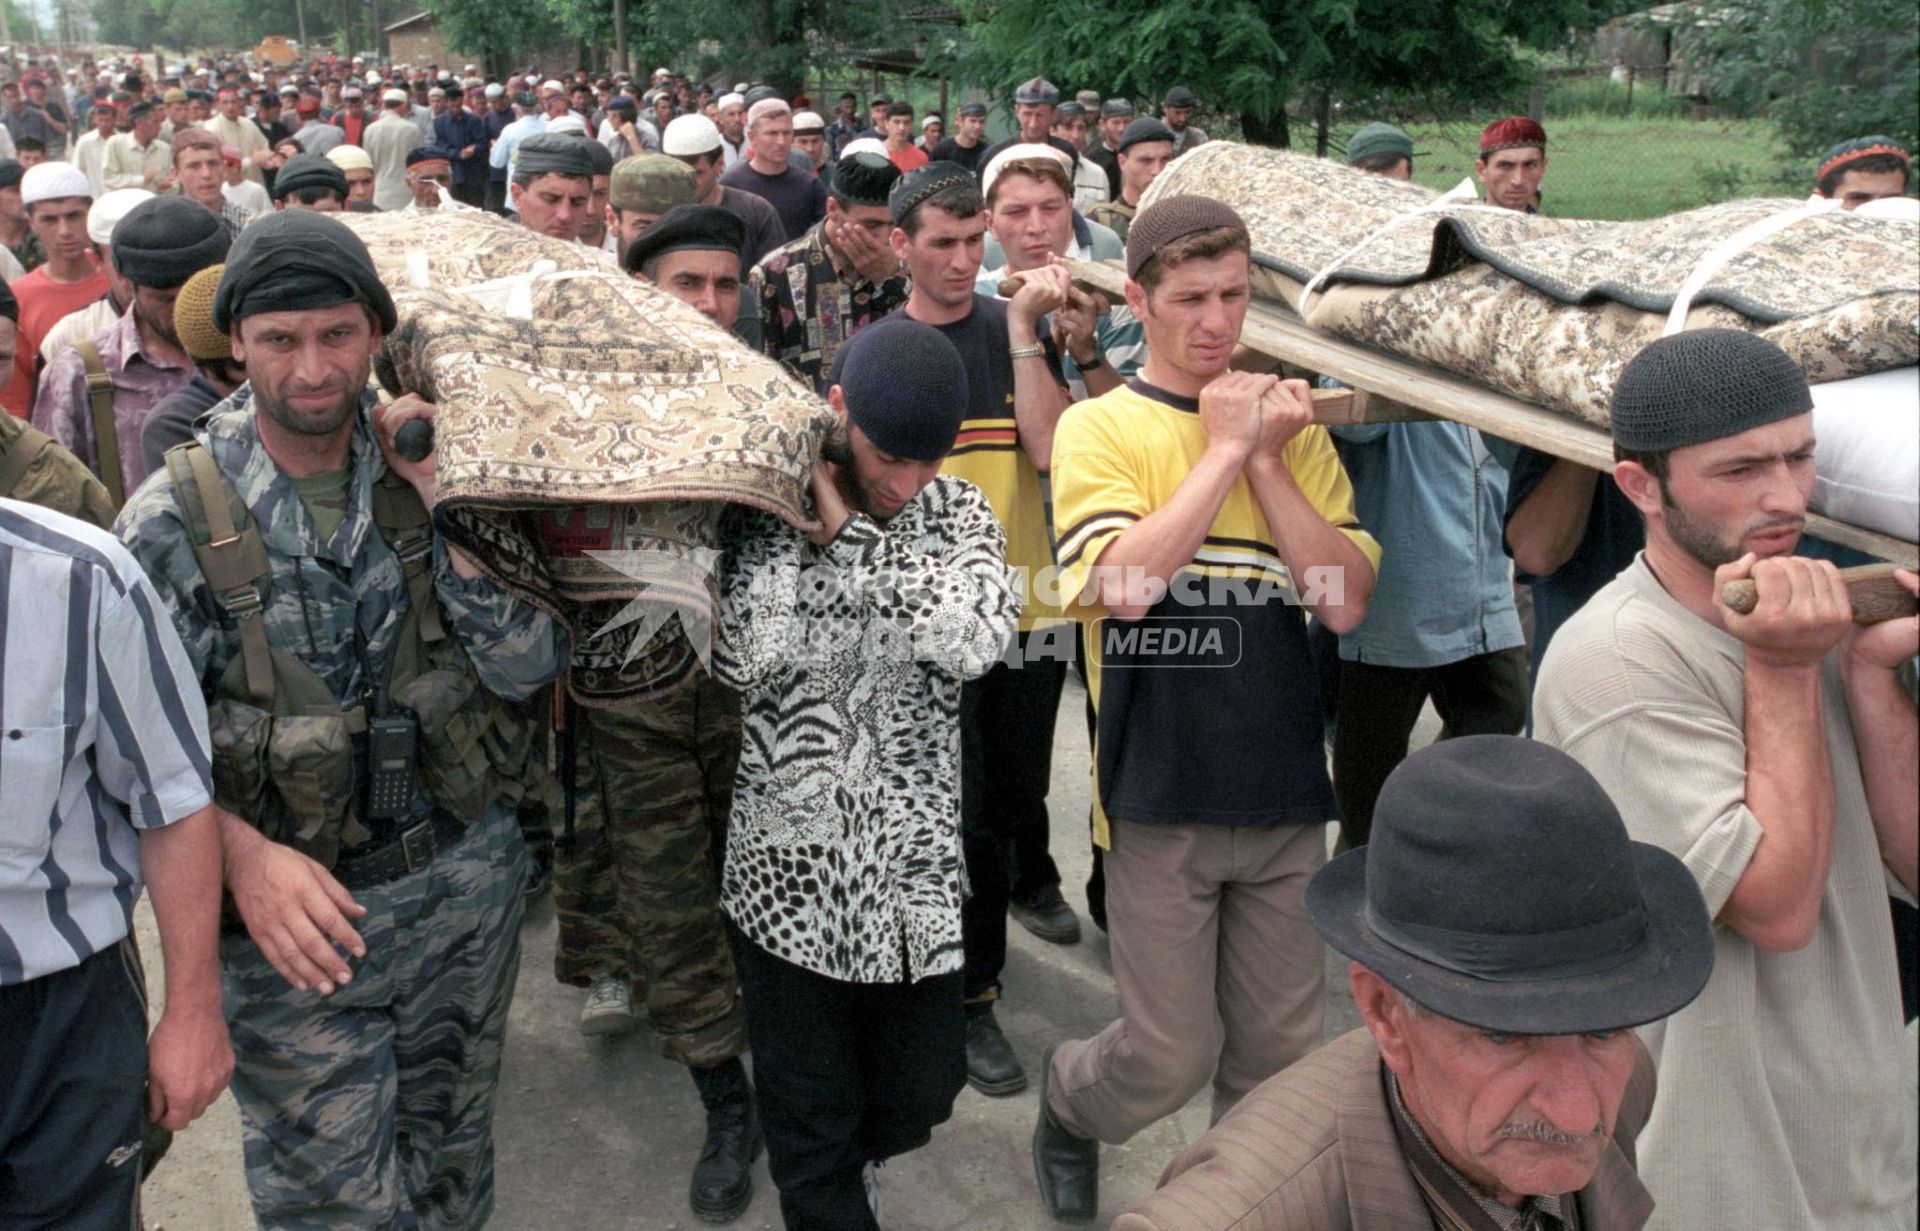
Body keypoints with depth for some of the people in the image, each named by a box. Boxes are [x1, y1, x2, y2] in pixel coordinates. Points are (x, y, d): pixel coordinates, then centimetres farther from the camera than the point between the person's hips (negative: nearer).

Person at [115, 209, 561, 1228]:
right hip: (301, 919, -3)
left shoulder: (433, 468, -5)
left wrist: (446, 512, -19)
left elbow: (526, 666, -9)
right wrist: (244, 854, -26)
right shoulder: (175, 519, -12)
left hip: (468, 882, 3)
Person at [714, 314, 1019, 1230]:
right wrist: (799, 519, -18)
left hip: (913, 870, 3)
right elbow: (745, 662, -18)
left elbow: (973, 639, -20)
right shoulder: (764, 514, -7)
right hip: (787, 874, -2)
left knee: (919, 1097, 19)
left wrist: (846, 526, -18)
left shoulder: (958, 511, -1)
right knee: (810, 1129, 9)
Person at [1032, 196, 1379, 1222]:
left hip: (1285, 788, 3)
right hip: (1161, 792, -3)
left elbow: (1345, 603, -4)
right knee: (1171, 1057, 3)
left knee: (1278, 1055, 12)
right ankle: (1069, 1095, 35)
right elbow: (1124, 583, -19)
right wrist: (1224, 446, -12)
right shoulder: (1099, 427, -2)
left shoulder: (1293, 427, 8)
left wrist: (1266, 458, -9)